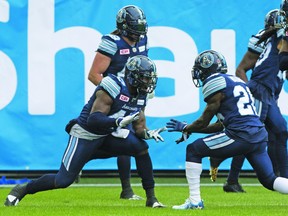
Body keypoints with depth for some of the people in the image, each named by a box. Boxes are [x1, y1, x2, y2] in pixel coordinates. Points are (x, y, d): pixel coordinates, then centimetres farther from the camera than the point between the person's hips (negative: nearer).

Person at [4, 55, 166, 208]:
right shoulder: (113, 88, -25)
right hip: (85, 137, -7)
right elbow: (93, 120, -30)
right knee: (64, 180, -9)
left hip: (106, 138, 7)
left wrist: (148, 133, -17)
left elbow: (139, 128, 5)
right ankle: (22, 189, 14)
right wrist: (119, 121, -41)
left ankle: (151, 198, -5)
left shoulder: (140, 96, 1)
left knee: (141, 147, -14)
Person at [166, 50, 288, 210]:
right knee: (269, 180, 13)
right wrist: (189, 129, 30)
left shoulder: (215, 83, -2)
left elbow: (204, 122, 2)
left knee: (193, 150, 6)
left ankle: (195, 201, 4)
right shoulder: (236, 81, 25)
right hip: (260, 136, 8)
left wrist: (185, 128, 22)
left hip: (240, 135, -8)